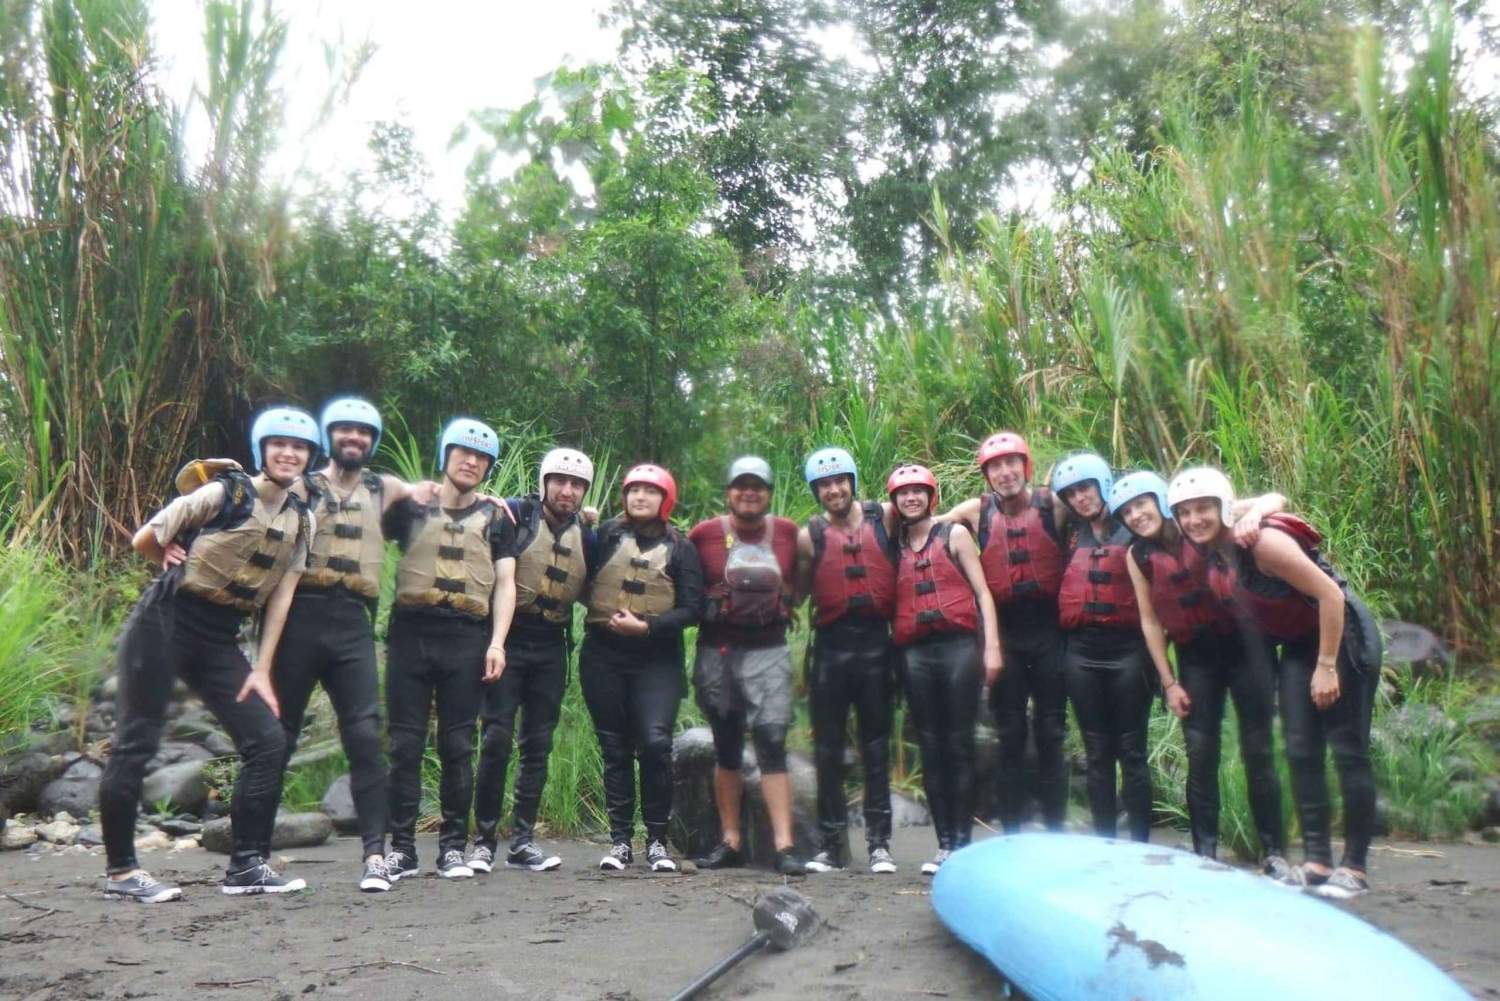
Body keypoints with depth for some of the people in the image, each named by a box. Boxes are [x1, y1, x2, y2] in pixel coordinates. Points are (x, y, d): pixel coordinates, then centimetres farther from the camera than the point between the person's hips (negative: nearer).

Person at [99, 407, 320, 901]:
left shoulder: (301, 520, 7)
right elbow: (144, 541, -4)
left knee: (268, 739, -3)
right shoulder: (224, 493, -9)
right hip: (165, 623, -6)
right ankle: (120, 870, 12)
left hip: (220, 641, 6)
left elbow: (281, 595, 6)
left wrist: (262, 669, 1)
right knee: (136, 744, -1)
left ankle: (245, 864, 6)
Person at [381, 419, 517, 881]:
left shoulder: (496, 517, 13)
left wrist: (497, 642, -3)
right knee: (405, 745, 1)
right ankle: (402, 848, 7)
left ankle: (453, 847, 11)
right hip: (411, 634, 0)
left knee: (457, 747, 3)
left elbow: (505, 583, 8)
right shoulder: (411, 507, 13)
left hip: (467, 639, 0)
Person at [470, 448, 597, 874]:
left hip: (551, 648, 5)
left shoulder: (586, 536, 11)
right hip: (508, 640, -4)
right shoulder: (515, 515, -4)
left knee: (538, 746, 7)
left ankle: (522, 842, 15)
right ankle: (484, 841, 5)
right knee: (497, 740, -6)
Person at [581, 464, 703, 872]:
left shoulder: (680, 547, 6)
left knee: (655, 743, -14)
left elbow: (691, 608, -2)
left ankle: (657, 840, -2)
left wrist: (646, 626, -12)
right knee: (614, 749, 6)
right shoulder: (605, 535, 9)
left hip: (658, 659, -1)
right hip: (603, 657, 2)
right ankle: (620, 839, 14)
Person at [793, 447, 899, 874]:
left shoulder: (883, 517, 3)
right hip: (831, 645, 0)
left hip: (876, 641, 0)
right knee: (828, 748, 5)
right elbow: (796, 594, 9)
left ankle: (879, 842, 12)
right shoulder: (809, 536, 3)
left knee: (876, 745, 6)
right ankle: (832, 844, 14)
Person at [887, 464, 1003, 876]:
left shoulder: (953, 534, 9)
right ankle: (944, 843, 7)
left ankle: (962, 842, 0)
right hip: (914, 652, 3)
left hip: (959, 645, -3)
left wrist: (992, 646, -5)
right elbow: (890, 601, 15)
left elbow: (982, 592, 4)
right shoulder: (895, 546, 16)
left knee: (959, 745, -2)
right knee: (931, 748, 3)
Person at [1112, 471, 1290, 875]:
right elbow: (1150, 620, 2)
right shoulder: (1138, 556, 1)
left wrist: (1252, 514, -29)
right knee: (1200, 754, -1)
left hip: (1244, 644, -2)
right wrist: (1169, 683, 0)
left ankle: (1274, 851, 10)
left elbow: (1276, 499, -7)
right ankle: (1205, 851, 8)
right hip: (1195, 657, 2)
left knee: (1257, 749, 0)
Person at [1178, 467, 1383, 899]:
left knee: (1348, 752, -3)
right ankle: (1316, 862, 10)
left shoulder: (1262, 542, -25)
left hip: (1344, 637, -8)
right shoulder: (1213, 557, -2)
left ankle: (1355, 868, 4)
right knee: (1301, 753, 4)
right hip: (1298, 646, 8)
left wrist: (1327, 666, -22)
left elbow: (1331, 594, -25)